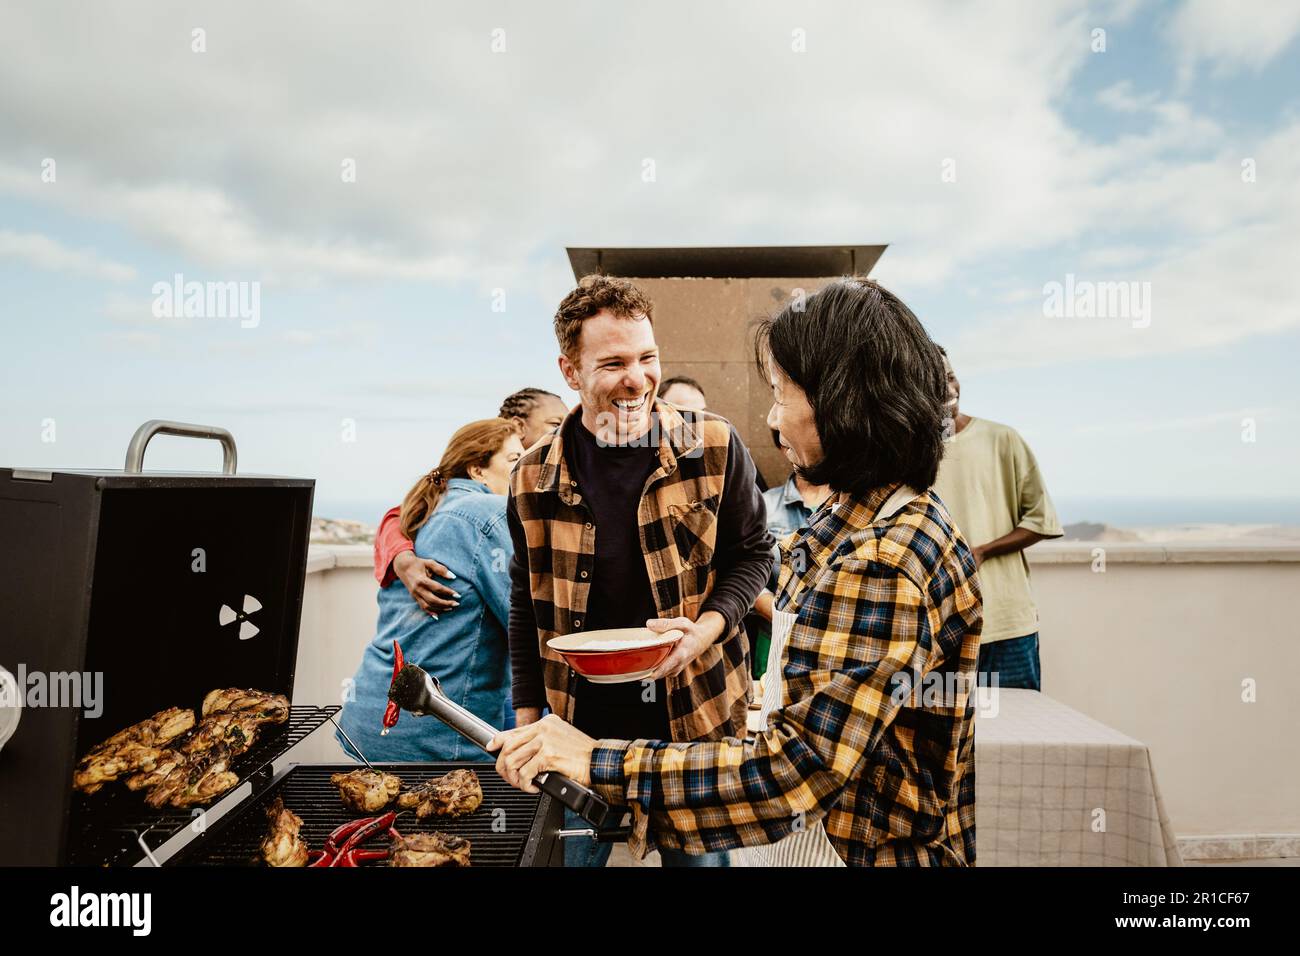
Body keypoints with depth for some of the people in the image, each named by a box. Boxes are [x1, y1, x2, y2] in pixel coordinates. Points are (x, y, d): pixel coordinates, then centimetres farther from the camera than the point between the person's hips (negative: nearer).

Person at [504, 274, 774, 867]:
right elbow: (527, 606, 5)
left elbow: (753, 552, 1)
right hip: (581, 723, 2)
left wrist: (708, 627, -17)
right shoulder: (534, 478, -6)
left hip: (694, 714, -1)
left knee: (699, 853, 18)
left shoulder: (714, 446, -11)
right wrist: (527, 716, 5)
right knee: (570, 851, 20)